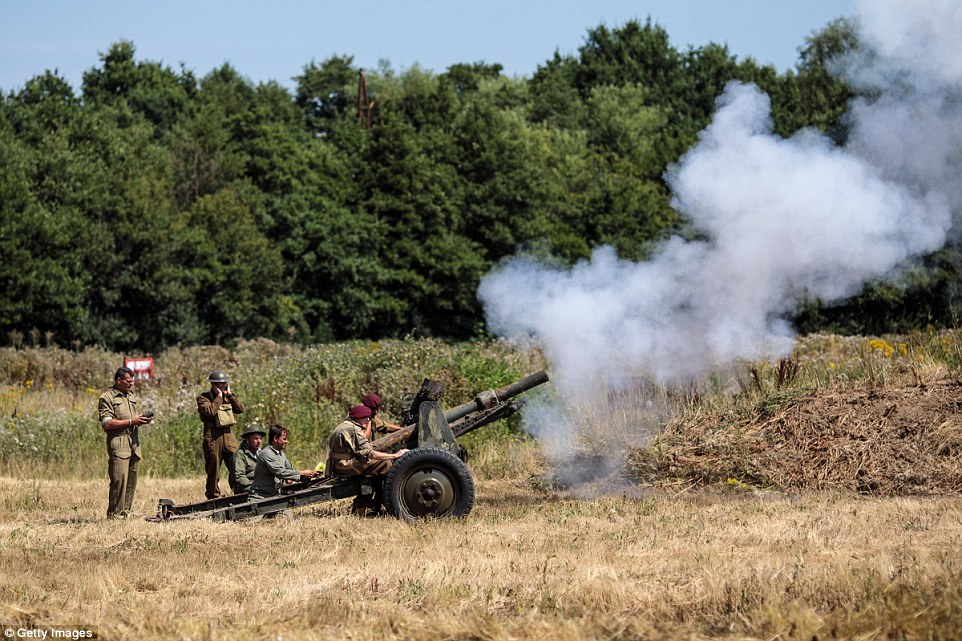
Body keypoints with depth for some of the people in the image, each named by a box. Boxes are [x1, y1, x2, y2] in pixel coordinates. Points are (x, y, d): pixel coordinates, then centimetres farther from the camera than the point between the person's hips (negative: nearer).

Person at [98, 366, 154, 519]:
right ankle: (114, 515, -8)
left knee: (132, 481, 5)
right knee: (119, 480, -12)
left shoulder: (132, 397, 20)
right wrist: (130, 421, -14)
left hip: (134, 442, 7)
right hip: (118, 443, -7)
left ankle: (125, 512, 11)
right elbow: (106, 423, -13)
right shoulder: (107, 398, -4)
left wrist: (144, 419, 5)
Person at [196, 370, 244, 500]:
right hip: (213, 436, -5)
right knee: (213, 468, -1)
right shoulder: (203, 398, 0)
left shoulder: (228, 397, 18)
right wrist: (219, 396, -10)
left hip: (228, 435, 5)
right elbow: (210, 411, -18)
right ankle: (213, 496, 5)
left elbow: (241, 409, 5)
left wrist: (229, 394, 1)